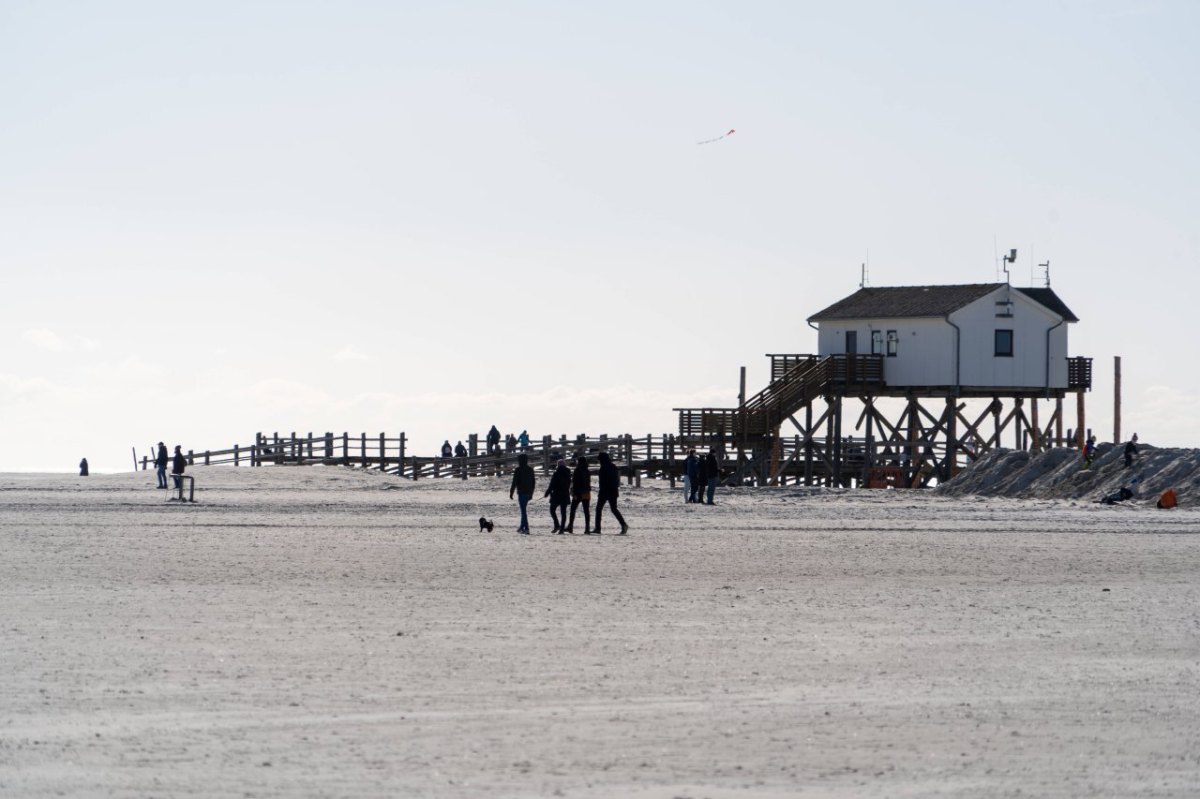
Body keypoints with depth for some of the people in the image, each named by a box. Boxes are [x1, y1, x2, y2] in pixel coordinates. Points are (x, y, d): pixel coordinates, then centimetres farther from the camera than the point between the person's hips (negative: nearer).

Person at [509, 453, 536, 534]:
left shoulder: (518, 470, -11)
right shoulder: (530, 469, 10)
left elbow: (514, 482, -12)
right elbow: (533, 482, 16)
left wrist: (511, 493, -5)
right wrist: (531, 493, 24)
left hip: (521, 492, -7)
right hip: (529, 492, 7)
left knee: (523, 510, -6)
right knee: (523, 510, 19)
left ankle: (526, 528, -11)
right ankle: (522, 527, 26)